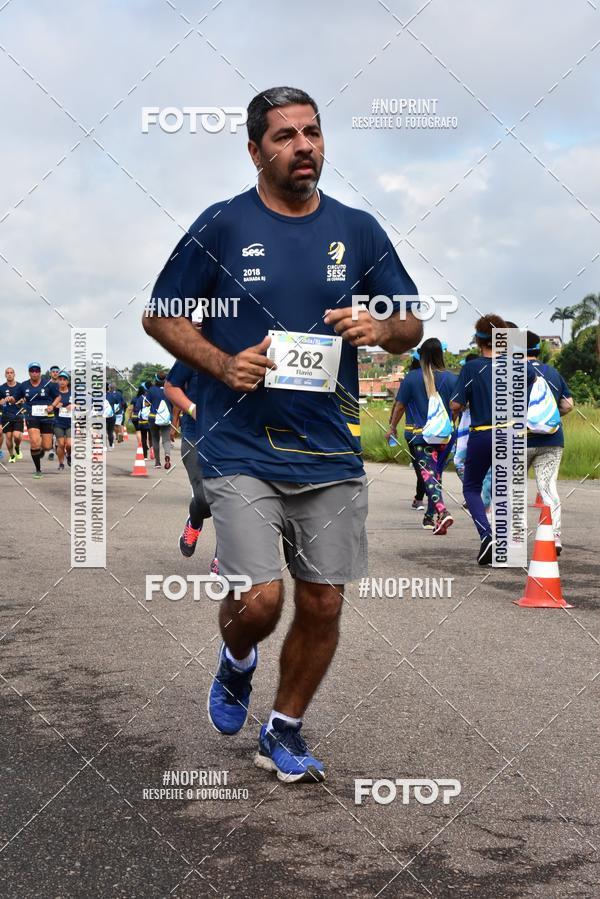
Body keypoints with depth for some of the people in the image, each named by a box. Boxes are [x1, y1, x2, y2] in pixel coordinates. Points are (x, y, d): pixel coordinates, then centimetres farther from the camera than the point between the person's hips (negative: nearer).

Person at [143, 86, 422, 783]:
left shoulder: (357, 230, 7)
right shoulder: (222, 225, 0)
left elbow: (411, 324, 14)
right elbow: (159, 315, 5)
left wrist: (380, 330, -10)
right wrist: (223, 365, -11)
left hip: (332, 455, 3)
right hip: (240, 449, -3)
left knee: (322, 605, 6)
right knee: (260, 601, -12)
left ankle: (284, 732, 28)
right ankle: (236, 660, 26)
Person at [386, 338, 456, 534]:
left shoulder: (411, 377, -5)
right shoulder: (450, 378, -1)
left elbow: (400, 405, 1)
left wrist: (393, 426, 15)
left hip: (420, 435, -3)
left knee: (428, 474, -7)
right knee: (436, 473, 15)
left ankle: (442, 512, -27)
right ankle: (430, 517, 23)